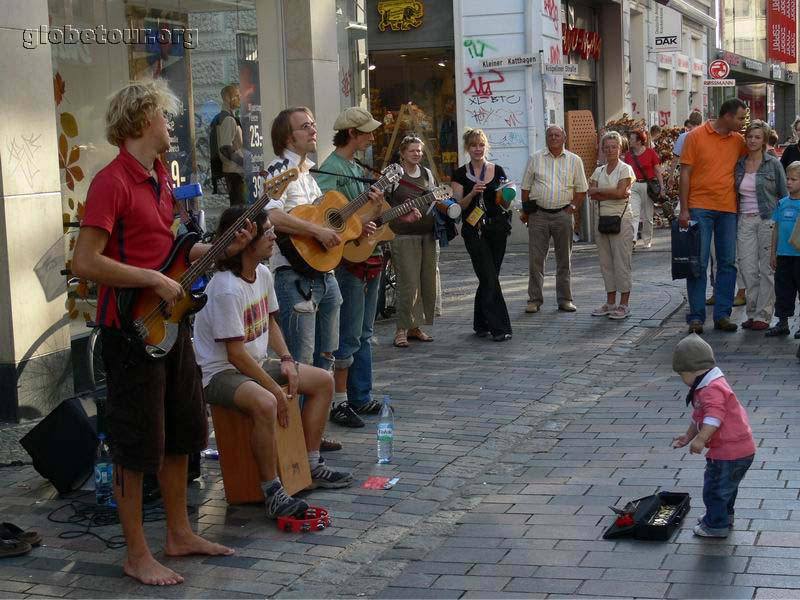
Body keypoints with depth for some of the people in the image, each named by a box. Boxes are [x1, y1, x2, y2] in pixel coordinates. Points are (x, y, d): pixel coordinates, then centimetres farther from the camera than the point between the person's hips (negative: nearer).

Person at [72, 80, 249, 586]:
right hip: (132, 329, -9)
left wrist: (224, 250, 8)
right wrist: (156, 281, -21)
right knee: (138, 446, 0)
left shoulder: (161, 178, 12)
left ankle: (180, 534, 30)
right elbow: (86, 262, -23)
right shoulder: (112, 182, -17)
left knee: (181, 434, 17)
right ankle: (138, 556, 11)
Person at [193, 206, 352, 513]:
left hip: (257, 363, 10)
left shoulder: (263, 274, 3)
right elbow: (236, 354, -25)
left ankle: (312, 466, 15)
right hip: (220, 373, -10)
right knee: (265, 403, -39)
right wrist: (275, 388, -22)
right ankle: (271, 490, -24)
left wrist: (286, 359, 2)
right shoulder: (226, 289, -26)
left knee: (324, 381, 8)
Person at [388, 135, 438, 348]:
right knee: (408, 283, -10)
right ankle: (402, 329, -2)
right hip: (404, 236, -7)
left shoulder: (427, 173, 16)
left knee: (428, 283, 6)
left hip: (428, 235, 7)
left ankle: (415, 326, 16)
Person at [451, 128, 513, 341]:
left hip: (497, 227, 2)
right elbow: (458, 206, -2)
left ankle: (481, 324, 22)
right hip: (473, 230, -2)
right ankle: (500, 327, -7)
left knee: (488, 278, 7)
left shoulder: (497, 171, 6)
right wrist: (472, 193, -18)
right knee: (489, 278, -8)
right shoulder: (460, 174, 3)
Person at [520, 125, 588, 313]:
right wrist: (525, 210, 4)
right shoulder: (535, 159, 7)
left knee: (564, 259, 6)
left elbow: (581, 189, 9)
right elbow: (526, 187, 9)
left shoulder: (574, 160, 7)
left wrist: (573, 207, -2)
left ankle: (565, 299, 14)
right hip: (538, 214, 0)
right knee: (535, 258, -1)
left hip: (562, 214, 0)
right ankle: (534, 299, 5)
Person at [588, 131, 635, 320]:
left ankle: (624, 304, -2)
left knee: (621, 261, -6)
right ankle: (610, 302, 14)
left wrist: (599, 191, -4)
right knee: (606, 262, 7)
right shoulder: (599, 171, 13)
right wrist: (613, 194, -11)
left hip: (621, 219, -6)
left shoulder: (625, 169, -2)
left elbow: (620, 192, -15)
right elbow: (592, 194, 0)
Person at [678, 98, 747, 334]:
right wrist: (684, 209, -8)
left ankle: (722, 315, 13)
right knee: (698, 263, -3)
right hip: (700, 208, -4)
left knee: (728, 263, 5)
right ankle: (696, 317, 2)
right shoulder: (696, 136, -2)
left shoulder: (738, 141, 9)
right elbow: (685, 174, -3)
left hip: (728, 210, 4)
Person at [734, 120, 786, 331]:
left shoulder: (773, 164, 0)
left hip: (767, 220, -3)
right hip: (744, 221, 3)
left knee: (767, 268, -2)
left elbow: (784, 194, 2)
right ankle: (752, 313, 10)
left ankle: (763, 315, 3)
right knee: (747, 268, 0)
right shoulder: (739, 164, 9)